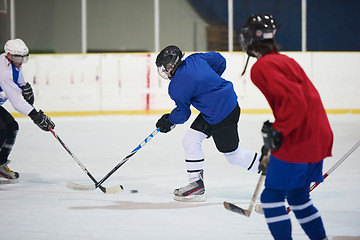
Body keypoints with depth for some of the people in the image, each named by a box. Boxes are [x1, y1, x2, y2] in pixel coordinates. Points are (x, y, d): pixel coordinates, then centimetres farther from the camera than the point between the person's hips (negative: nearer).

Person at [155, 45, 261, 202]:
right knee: (190, 141, 8)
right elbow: (220, 61, 15)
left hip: (222, 115, -10)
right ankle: (196, 184, 9)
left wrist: (169, 121, 15)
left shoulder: (177, 87, -18)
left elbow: (182, 113, -5)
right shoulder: (194, 59, 2)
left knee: (233, 155, 4)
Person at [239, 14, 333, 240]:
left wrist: (277, 131, -17)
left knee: (272, 196, -1)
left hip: (298, 141, -9)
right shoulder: (285, 60, 18)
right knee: (298, 197, 20)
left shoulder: (262, 67, -11)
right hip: (319, 137, 9)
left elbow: (294, 100, -22)